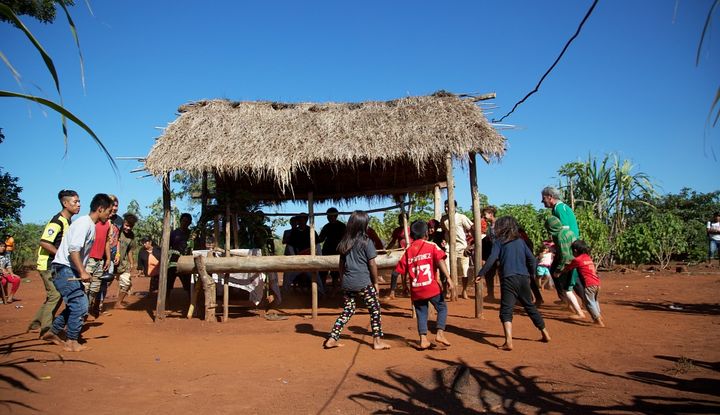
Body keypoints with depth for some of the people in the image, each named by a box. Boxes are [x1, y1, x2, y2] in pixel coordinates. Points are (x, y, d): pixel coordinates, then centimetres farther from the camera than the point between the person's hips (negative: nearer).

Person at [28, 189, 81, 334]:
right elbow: (44, 242, -26)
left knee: (55, 295, 14)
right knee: (55, 295, -8)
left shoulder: (68, 221, 9)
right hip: (48, 265, -9)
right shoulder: (57, 221, -19)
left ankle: (36, 323, 27)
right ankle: (46, 330, 1)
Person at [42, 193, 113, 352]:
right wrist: (83, 272, -26)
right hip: (64, 269, -10)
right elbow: (73, 249, -24)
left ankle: (52, 333, 27)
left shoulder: (90, 225, 14)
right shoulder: (84, 223, -16)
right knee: (80, 304, -10)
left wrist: (82, 272, 16)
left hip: (70, 271, 10)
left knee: (76, 305, 14)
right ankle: (71, 342, 0)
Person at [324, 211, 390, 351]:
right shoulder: (366, 242, -8)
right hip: (364, 283, -5)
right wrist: (376, 282, 3)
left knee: (347, 310, 15)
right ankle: (377, 341, 11)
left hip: (347, 283, 5)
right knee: (375, 310, 9)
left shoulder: (344, 242, 7)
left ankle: (332, 339, 12)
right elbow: (372, 264, -6)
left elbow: (341, 263, 11)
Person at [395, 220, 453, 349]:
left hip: (416, 290, 3)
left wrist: (406, 283, 23)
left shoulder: (408, 251, 9)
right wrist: (448, 277, -18)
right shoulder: (431, 246, 0)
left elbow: (402, 270, 9)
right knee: (442, 308, 13)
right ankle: (440, 333, -1)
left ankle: (423, 339, 5)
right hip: (432, 287, -3)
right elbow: (440, 261, -14)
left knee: (421, 314, 13)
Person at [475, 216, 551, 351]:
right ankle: (545, 333, 30)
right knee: (530, 307, 20)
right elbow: (531, 259, 11)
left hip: (509, 279, -5)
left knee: (506, 311, -5)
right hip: (523, 278, 5)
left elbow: (491, 260, -9)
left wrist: (481, 274, -3)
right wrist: (532, 274, 24)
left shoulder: (499, 241, 1)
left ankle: (508, 342, -19)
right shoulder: (520, 241, 13)